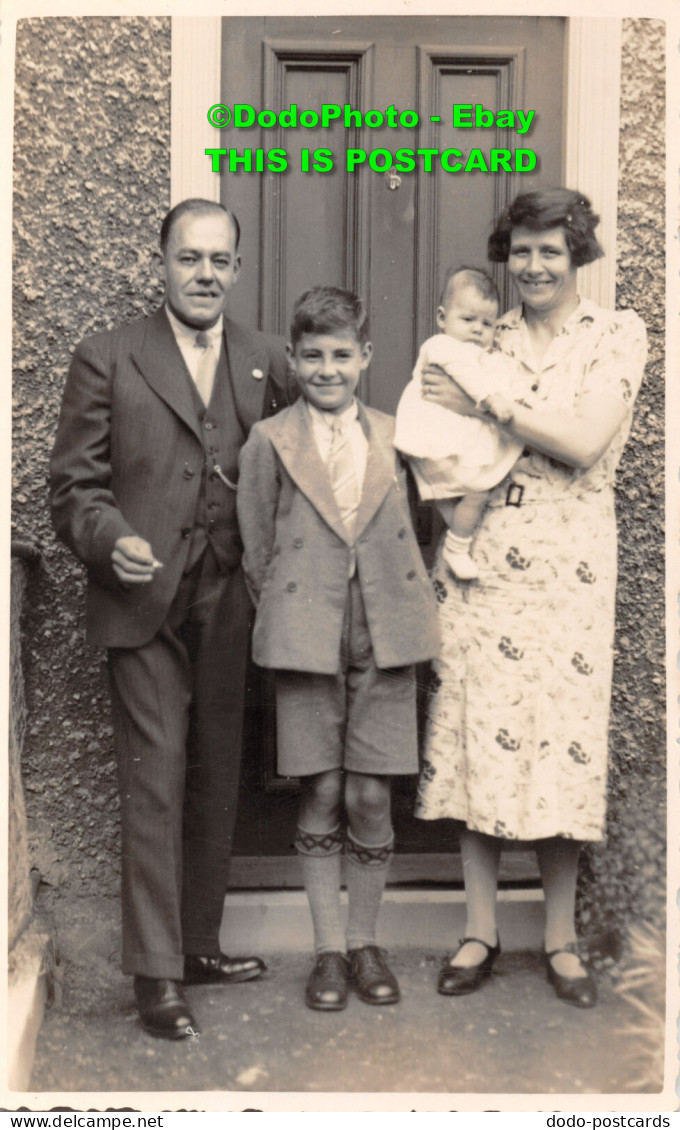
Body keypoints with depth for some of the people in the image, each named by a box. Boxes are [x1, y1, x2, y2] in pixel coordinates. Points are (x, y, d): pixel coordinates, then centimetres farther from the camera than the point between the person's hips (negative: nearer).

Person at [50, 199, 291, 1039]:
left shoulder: (267, 364, 11)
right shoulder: (106, 360, 2)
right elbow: (75, 485, 0)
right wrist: (111, 541, -18)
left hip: (231, 607, 4)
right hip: (145, 603, -3)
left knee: (217, 781, 11)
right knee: (155, 785, -2)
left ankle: (198, 945, 27)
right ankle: (155, 975, 9)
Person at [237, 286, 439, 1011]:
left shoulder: (394, 437, 9)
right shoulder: (269, 441, 3)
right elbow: (256, 548, 5)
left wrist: (408, 609, 8)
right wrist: (285, 620, 2)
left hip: (385, 637, 2)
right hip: (305, 639, -1)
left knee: (371, 796, 4)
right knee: (322, 794, 3)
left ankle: (364, 943, 22)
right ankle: (328, 950, 18)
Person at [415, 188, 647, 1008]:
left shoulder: (618, 333, 3)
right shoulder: (483, 340, 12)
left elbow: (585, 442, -11)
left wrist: (483, 404, -10)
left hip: (567, 564, -2)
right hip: (479, 559, 2)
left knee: (562, 738, 1)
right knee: (475, 730, 2)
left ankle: (561, 937, 17)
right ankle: (480, 930, 16)